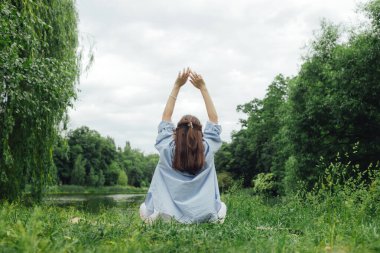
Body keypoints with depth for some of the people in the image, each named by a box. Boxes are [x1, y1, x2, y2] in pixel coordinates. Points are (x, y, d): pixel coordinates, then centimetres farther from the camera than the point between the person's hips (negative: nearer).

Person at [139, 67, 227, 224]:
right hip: (203, 216, 1)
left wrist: (177, 86, 5)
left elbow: (166, 117, 5)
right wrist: (203, 88, 5)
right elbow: (214, 119, 6)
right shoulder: (207, 150, -8)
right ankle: (215, 218, 4)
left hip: (167, 216, 0)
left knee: (143, 208, 30)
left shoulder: (166, 149, -9)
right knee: (222, 207, 34)